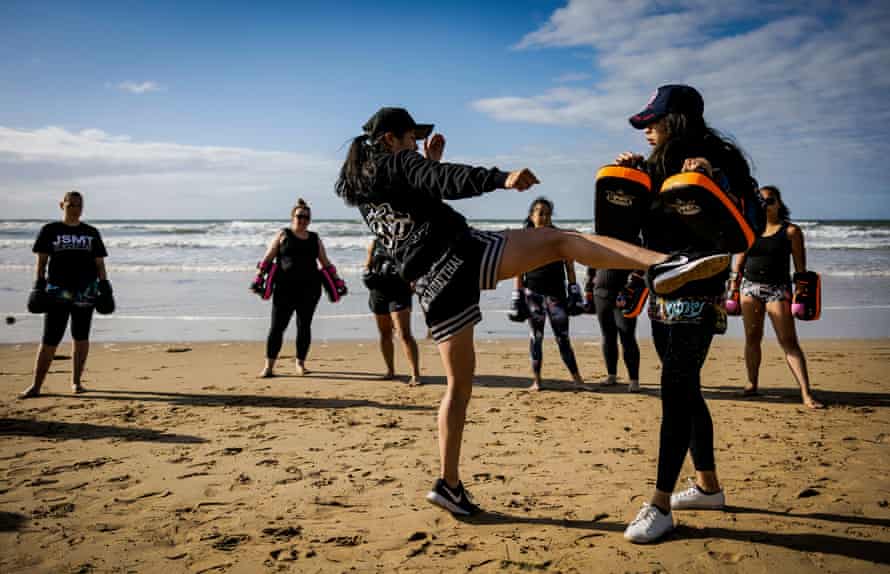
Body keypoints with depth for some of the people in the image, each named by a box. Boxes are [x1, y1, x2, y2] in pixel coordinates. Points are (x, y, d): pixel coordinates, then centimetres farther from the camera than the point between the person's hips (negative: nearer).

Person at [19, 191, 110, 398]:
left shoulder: (92, 233, 11)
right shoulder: (49, 230, 6)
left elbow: (99, 263, 11)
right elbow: (41, 261, 4)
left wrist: (105, 287, 3)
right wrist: (38, 286, -5)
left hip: (85, 291, 2)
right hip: (57, 290, -2)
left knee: (81, 338, 6)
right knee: (49, 340, -5)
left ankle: (76, 381, 17)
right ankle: (36, 386, -1)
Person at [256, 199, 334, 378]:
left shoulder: (315, 238, 15)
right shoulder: (283, 235, 8)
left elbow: (325, 262, 19)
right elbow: (267, 258, 3)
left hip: (309, 289, 3)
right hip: (285, 288, -3)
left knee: (304, 326, 7)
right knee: (277, 326, -4)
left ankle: (300, 363, 20)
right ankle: (269, 365, 0)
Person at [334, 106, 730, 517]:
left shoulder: (360, 191, 24)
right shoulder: (398, 163, 3)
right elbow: (445, 183, -18)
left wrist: (429, 162, 34)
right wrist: (501, 179, -31)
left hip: (430, 284, 7)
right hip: (459, 255, -7)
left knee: (459, 383, 16)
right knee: (560, 240, -8)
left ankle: (449, 484, 16)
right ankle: (661, 265, -30)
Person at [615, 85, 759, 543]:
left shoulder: (717, 160, -10)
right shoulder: (659, 166, 11)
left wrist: (714, 178, -29)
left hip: (697, 297, -8)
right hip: (663, 295, 8)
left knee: (676, 393, -9)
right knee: (685, 390, 14)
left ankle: (660, 506, -5)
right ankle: (708, 486, 28)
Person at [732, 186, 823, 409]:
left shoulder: (791, 231, 1)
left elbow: (800, 267, 0)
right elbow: (739, 261, 16)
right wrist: (733, 286, 11)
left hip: (778, 289, -3)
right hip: (750, 287, 3)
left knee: (789, 341, -9)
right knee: (752, 338, 7)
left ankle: (806, 393, -11)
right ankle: (752, 384, 20)